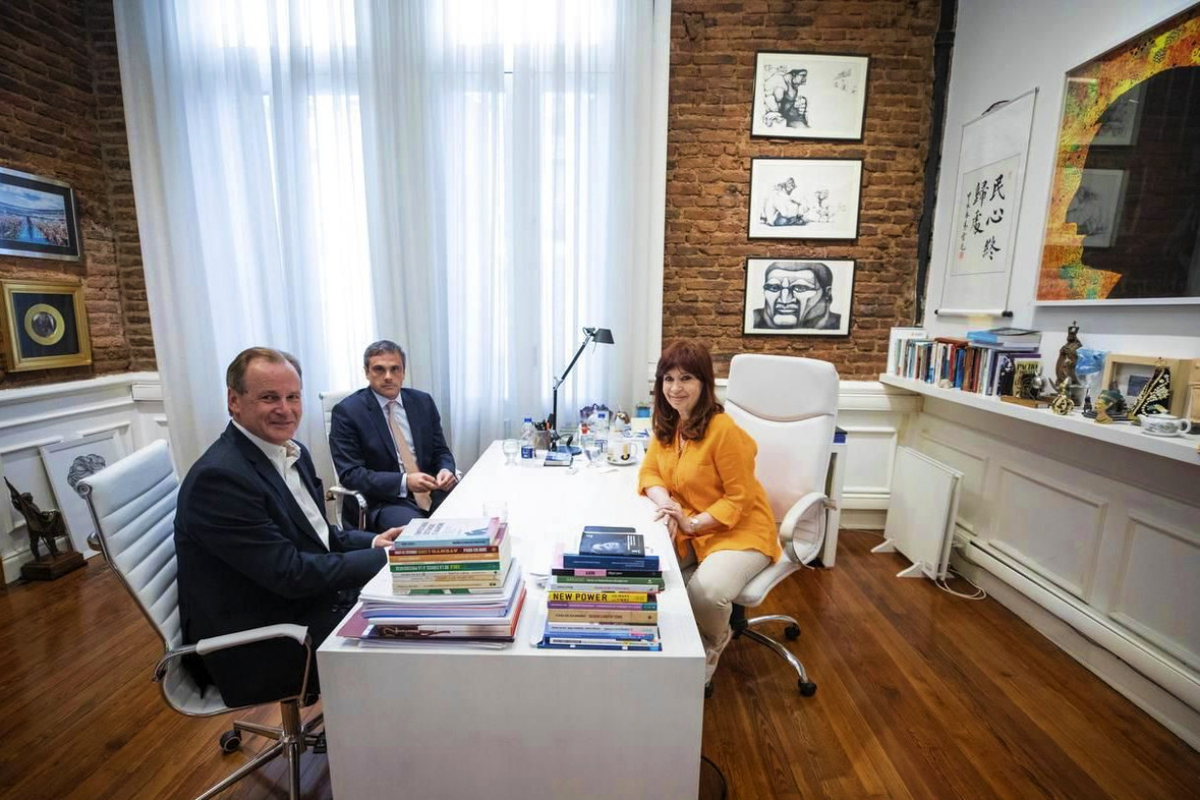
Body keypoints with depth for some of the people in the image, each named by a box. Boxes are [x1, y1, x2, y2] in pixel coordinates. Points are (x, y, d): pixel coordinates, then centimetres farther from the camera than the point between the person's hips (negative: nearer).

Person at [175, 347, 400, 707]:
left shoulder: (293, 452, 3)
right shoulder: (218, 476, -24)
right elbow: (290, 574, -24)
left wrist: (372, 543, -5)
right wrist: (381, 558, -18)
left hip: (308, 598, 8)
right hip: (256, 646, -8)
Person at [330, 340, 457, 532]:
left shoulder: (423, 401, 10)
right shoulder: (347, 411, -3)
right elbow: (349, 474, -7)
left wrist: (446, 470, -10)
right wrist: (404, 482, -20)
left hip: (434, 493, 5)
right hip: (384, 501, -5)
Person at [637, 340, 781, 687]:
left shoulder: (723, 429, -23)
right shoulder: (667, 424, 0)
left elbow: (740, 499, -19)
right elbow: (649, 472, 4)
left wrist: (691, 524, -26)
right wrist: (665, 503, -17)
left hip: (739, 530, -6)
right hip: (688, 528, 6)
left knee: (706, 591, -29)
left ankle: (712, 643, 10)